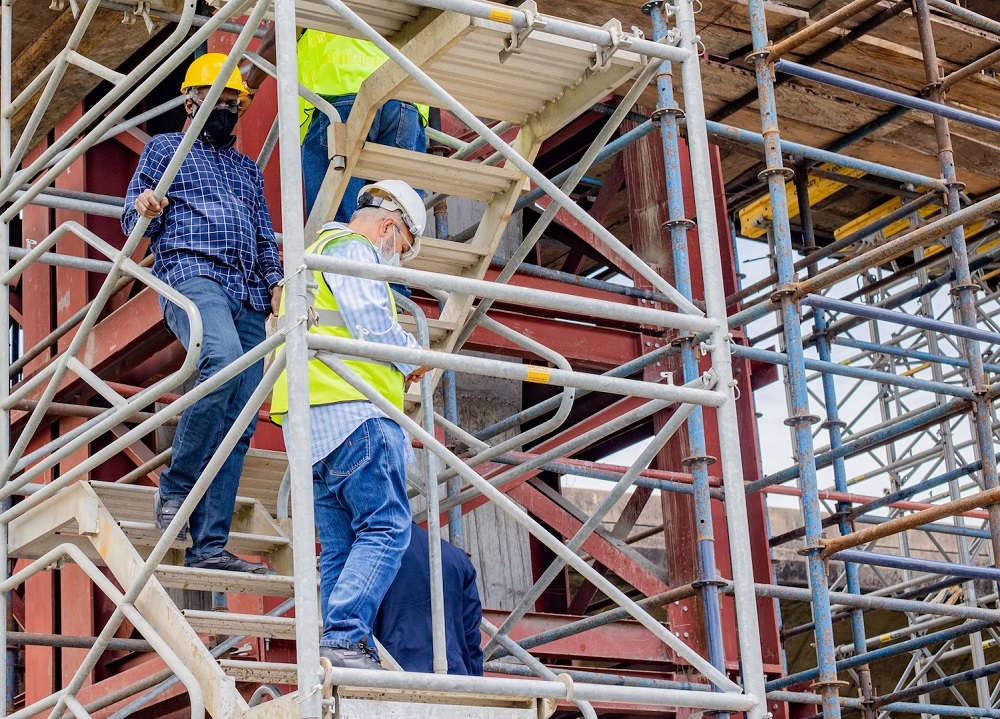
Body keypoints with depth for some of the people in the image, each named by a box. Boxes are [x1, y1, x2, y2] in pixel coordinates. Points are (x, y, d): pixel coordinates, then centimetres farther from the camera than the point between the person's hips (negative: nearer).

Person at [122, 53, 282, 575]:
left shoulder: (248, 169, 31)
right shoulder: (166, 149, 17)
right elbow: (132, 225, 8)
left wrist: (275, 282, 7)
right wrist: (145, 212, -16)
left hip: (248, 295, 6)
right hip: (192, 274, -6)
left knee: (239, 422, -7)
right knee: (223, 358, -36)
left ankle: (208, 545, -10)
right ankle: (175, 486, -24)